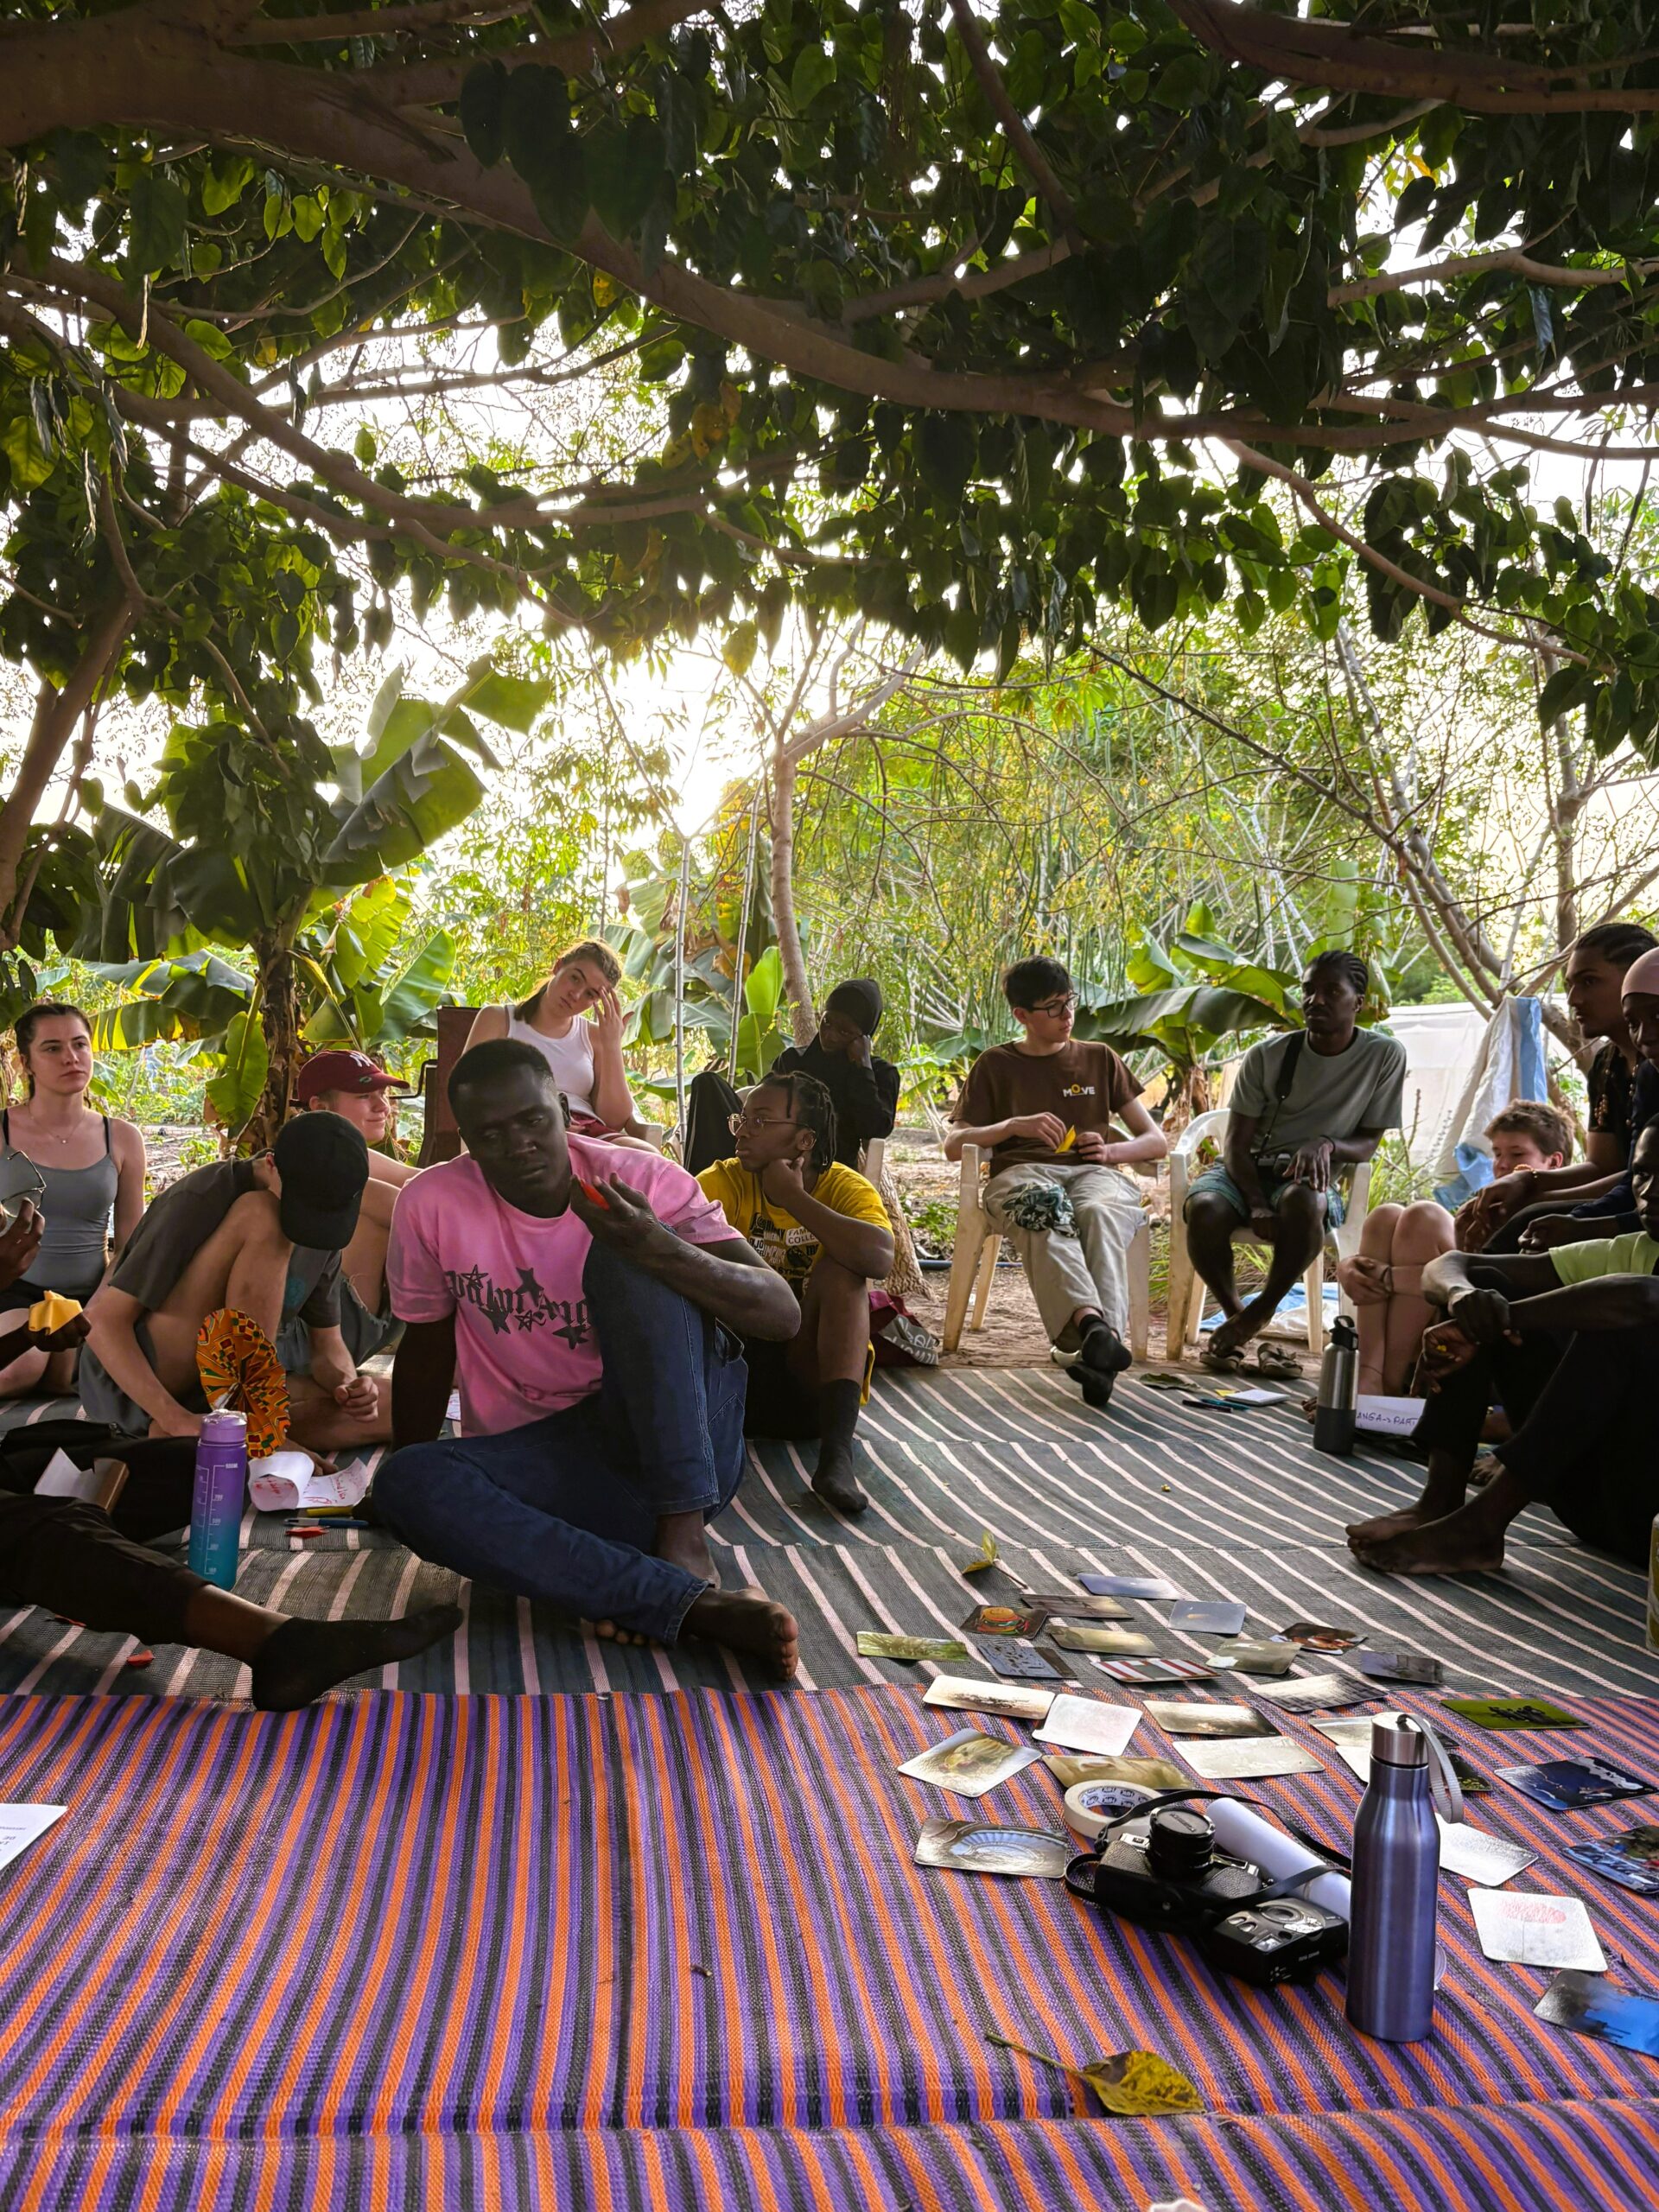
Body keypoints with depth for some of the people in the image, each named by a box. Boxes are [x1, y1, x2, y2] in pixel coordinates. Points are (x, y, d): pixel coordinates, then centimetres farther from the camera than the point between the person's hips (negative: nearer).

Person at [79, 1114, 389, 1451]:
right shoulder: (201, 1199, -19)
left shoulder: (325, 1222, 1)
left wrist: (345, 1382, -15)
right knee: (259, 1221, -28)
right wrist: (176, 1418, -34)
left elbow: (327, 1345, 10)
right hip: (130, 1384, -6)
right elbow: (104, 1321, -22)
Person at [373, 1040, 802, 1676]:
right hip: (550, 1453, 3)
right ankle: (693, 1603, -37)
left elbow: (783, 1314, -17)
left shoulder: (640, 1179, -8)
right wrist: (411, 1474, 15)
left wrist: (663, 1248, -33)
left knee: (623, 1253, -24)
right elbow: (427, 1348, 13)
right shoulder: (431, 1204, -4)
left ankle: (682, 1534, -28)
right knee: (405, 1484, -28)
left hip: (685, 1440, -2)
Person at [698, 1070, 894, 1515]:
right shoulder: (727, 1181, -1)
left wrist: (792, 1197, -21)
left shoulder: (847, 1188, -6)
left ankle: (837, 1453, -37)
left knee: (840, 1271, -26)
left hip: (812, 1365, -1)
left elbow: (880, 1258, -29)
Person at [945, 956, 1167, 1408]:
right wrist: (1014, 1125, -6)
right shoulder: (995, 1065, 21)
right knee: (1045, 1211, -41)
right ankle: (1093, 1323, -65)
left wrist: (1111, 1151, -1)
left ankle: (1099, 1347, -60)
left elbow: (1156, 1141, 22)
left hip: (1093, 1172, 1)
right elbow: (953, 1144, 11)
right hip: (1021, 1172, -1)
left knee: (1099, 1214, -39)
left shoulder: (1100, 1058, 24)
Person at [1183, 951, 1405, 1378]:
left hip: (1311, 1177, -1)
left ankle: (1258, 1314, -15)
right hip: (1248, 1171, 1)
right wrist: (1257, 1205, -22)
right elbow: (1236, 1144, -4)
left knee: (1303, 1201, -39)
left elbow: (1368, 1143, 0)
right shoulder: (1267, 1055, -2)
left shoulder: (1385, 1055, -3)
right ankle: (1234, 1314, -8)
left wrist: (1327, 1144, -23)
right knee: (1204, 1207, -34)